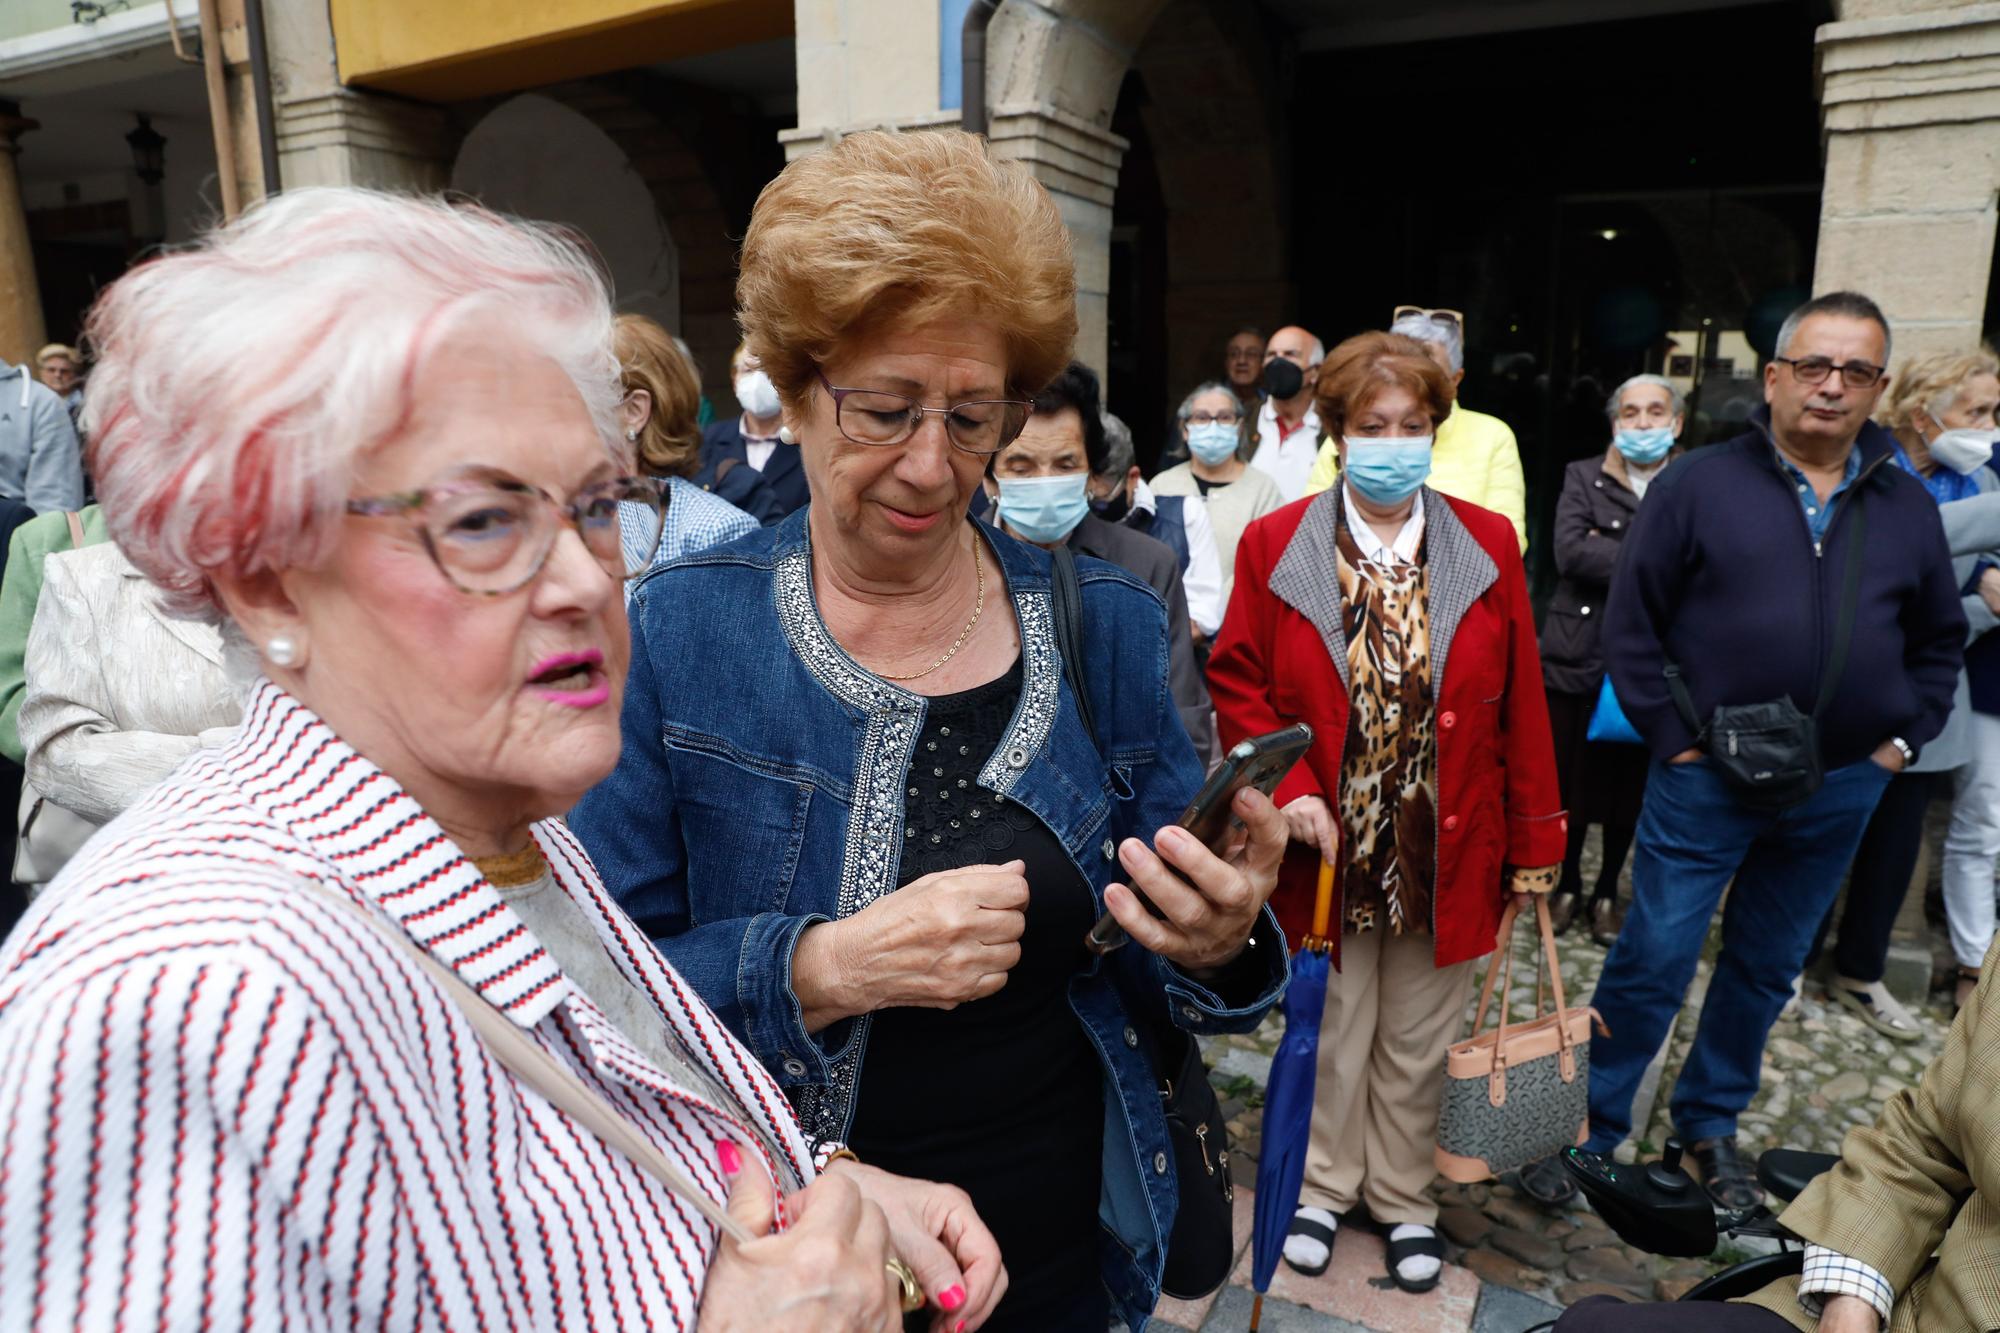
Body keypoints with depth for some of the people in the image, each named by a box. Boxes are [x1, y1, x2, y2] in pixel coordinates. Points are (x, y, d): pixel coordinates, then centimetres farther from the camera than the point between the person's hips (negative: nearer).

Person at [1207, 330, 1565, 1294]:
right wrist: (1287, 791, -15)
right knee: (1331, 1033, 16)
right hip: (1328, 849, -1)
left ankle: (1403, 1196, 40)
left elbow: (1520, 707, -1)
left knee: (1418, 1043, 18)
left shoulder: (1488, 545, -3)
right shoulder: (1275, 547, -7)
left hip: (1444, 853, 2)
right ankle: (1324, 1185, 40)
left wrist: (1534, 842, 0)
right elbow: (1237, 683, -3)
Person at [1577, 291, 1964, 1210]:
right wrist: (1670, 735, -10)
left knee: (1768, 968, 16)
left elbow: (1940, 640, 17)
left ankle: (1711, 1123, 34)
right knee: (1652, 963, 0)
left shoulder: (1908, 505, 7)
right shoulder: (1700, 484, -5)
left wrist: (1904, 738, 5)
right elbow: (1630, 622, -6)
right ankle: (1592, 1128, 16)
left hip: (1840, 791, 5)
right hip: (1704, 780, -4)